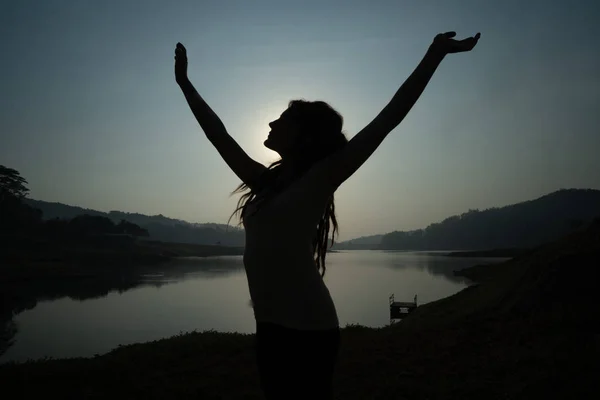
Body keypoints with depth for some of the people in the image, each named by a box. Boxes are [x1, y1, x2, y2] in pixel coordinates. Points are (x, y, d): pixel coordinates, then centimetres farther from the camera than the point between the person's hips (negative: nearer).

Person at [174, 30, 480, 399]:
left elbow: (386, 121, -10)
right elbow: (218, 133, 20)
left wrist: (435, 54, -11)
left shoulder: (319, 180, -5)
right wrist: (185, 82, 26)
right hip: (272, 326, 7)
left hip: (307, 328, -7)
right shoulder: (264, 181, 12)